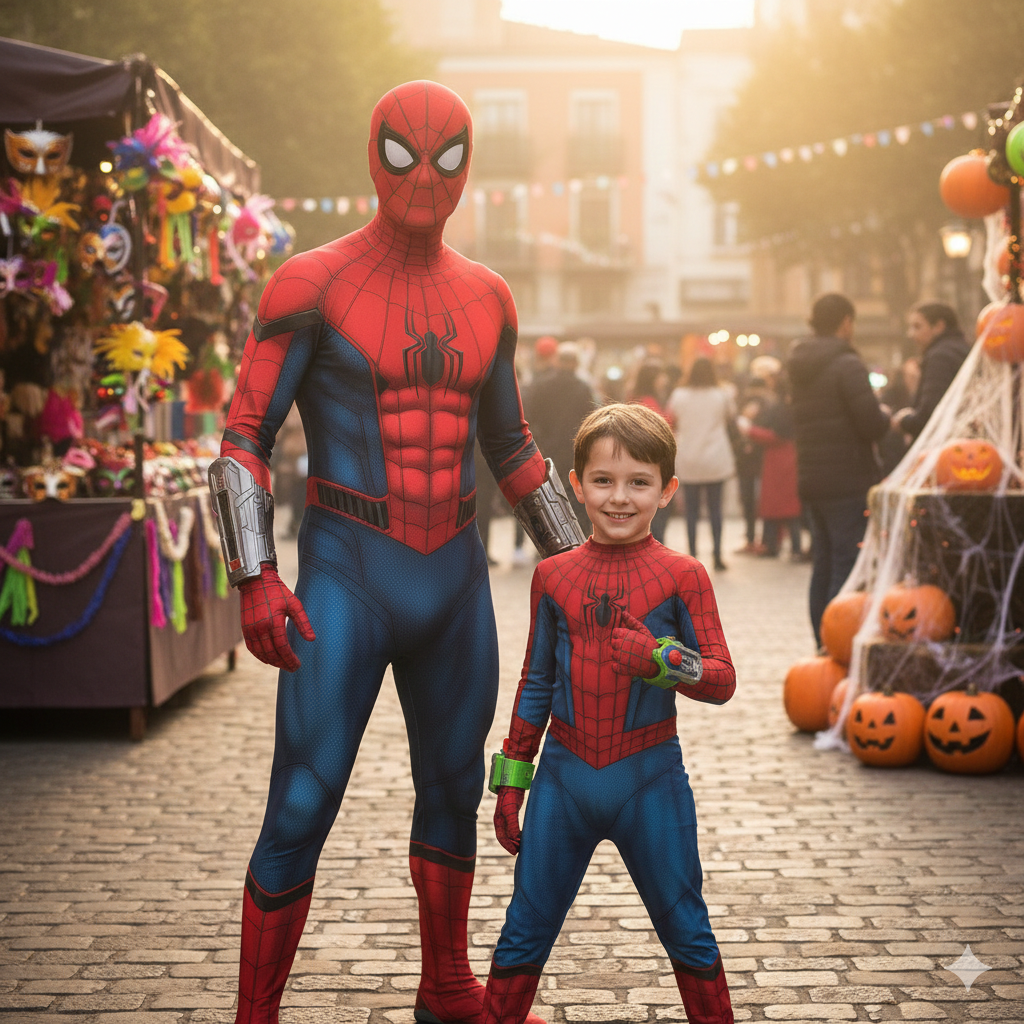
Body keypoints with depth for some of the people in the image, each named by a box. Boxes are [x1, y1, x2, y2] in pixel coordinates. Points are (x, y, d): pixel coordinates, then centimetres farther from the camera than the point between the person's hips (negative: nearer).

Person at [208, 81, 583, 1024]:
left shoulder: (485, 298, 8)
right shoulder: (311, 284, -8)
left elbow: (510, 446, 19)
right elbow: (244, 439, -10)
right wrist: (254, 578, -21)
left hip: (458, 584, 6)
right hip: (345, 585, -5)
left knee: (454, 795, 17)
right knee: (299, 816, -8)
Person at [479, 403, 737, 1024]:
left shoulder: (681, 577, -5)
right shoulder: (554, 576, 4)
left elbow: (722, 680, -7)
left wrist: (661, 659, -27)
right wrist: (511, 779, 12)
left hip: (651, 778, -2)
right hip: (565, 776, 2)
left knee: (687, 931, 10)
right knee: (525, 931, 8)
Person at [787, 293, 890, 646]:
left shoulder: (799, 368, 13)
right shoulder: (847, 365, -13)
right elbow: (872, 425, -18)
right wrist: (885, 416, 5)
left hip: (811, 481, 8)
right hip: (848, 483, -8)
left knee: (823, 568, 14)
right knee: (848, 569, -6)